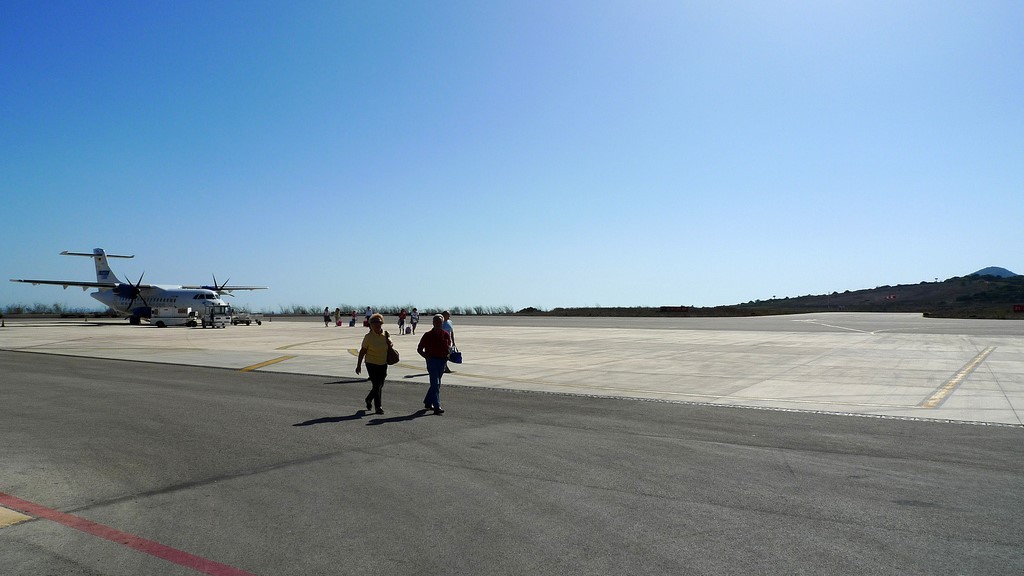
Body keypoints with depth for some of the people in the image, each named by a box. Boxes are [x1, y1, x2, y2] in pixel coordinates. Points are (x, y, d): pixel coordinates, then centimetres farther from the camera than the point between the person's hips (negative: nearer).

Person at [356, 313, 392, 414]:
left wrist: (389, 343, -7)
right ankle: (378, 407, 2)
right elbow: (363, 351, -5)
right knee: (376, 385, -8)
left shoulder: (386, 335, 0)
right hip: (372, 364, -5)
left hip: (383, 364, 5)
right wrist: (358, 365, -5)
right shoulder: (368, 336, -10)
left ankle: (369, 399, 39)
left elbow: (390, 346, 17)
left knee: (380, 385, 14)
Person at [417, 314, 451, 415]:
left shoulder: (446, 335, 9)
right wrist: (427, 357, -9)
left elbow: (449, 347, 18)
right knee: (435, 384, -12)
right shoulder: (428, 335, -2)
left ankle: (428, 402, 33)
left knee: (436, 383, 15)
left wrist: (450, 348, -5)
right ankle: (437, 407, -14)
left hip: (442, 361, 5)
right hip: (432, 361, -5)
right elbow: (419, 349, 3)